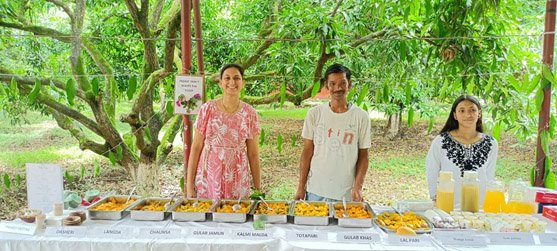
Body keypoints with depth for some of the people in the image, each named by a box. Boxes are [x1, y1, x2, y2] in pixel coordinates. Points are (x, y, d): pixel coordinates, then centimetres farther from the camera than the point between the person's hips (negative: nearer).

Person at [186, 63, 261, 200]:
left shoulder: (249, 113, -2)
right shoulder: (208, 109, -4)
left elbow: (253, 154, 2)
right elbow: (196, 147, -2)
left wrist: (258, 188, 3)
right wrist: (189, 185, -4)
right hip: (208, 179, 0)